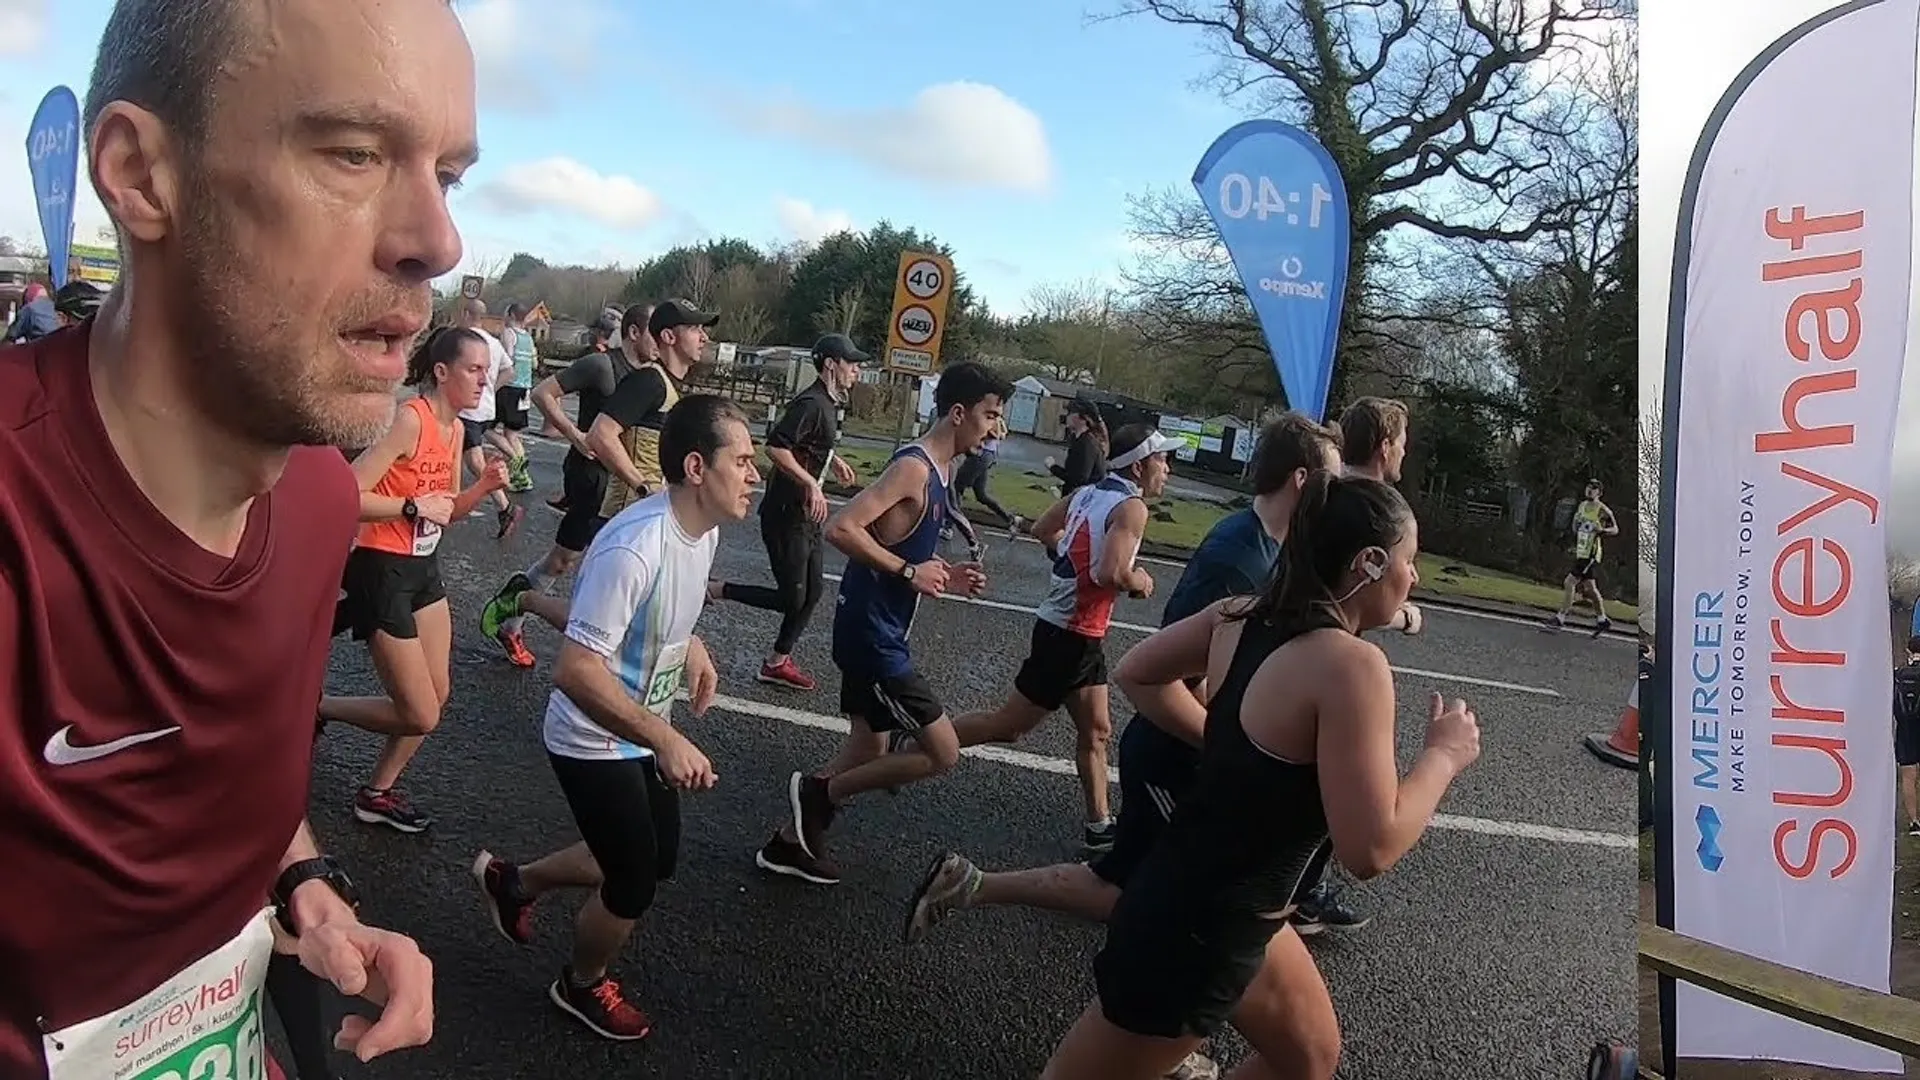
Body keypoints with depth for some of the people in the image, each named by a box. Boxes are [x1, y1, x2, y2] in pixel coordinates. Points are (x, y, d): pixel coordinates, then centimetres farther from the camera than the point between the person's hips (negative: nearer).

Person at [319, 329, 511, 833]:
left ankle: (379, 792, 32)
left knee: (437, 695, 14)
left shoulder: (455, 428, 6)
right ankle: (314, 709, 18)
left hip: (424, 568, 9)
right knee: (420, 716, -4)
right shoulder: (409, 419, -21)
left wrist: (485, 486, -3)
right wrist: (413, 507, -28)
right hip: (382, 570, -9)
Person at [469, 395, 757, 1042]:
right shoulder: (634, 548, -33)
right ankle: (584, 986, 37)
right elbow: (574, 671, -35)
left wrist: (691, 645, 2)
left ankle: (514, 883, 41)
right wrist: (667, 741, -38)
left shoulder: (705, 528, -5)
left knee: (658, 861, 20)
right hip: (594, 743, -9)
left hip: (643, 734, 9)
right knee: (634, 885, 5)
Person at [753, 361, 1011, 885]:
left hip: (878, 631, 10)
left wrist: (947, 574, 8)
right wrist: (909, 573, -23)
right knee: (942, 753, -5)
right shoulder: (913, 467, -20)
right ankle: (820, 791, 8)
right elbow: (841, 528, -29)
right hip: (870, 633, -10)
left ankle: (789, 842, 31)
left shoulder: (935, 469, 11)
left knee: (868, 750, 20)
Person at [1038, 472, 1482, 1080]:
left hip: (1217, 902, 9)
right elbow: (1370, 849, -26)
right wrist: (1444, 756, -11)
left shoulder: (1242, 616, -2)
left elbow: (1137, 675, 10)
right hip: (1195, 931, -9)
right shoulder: (1351, 663, -25)